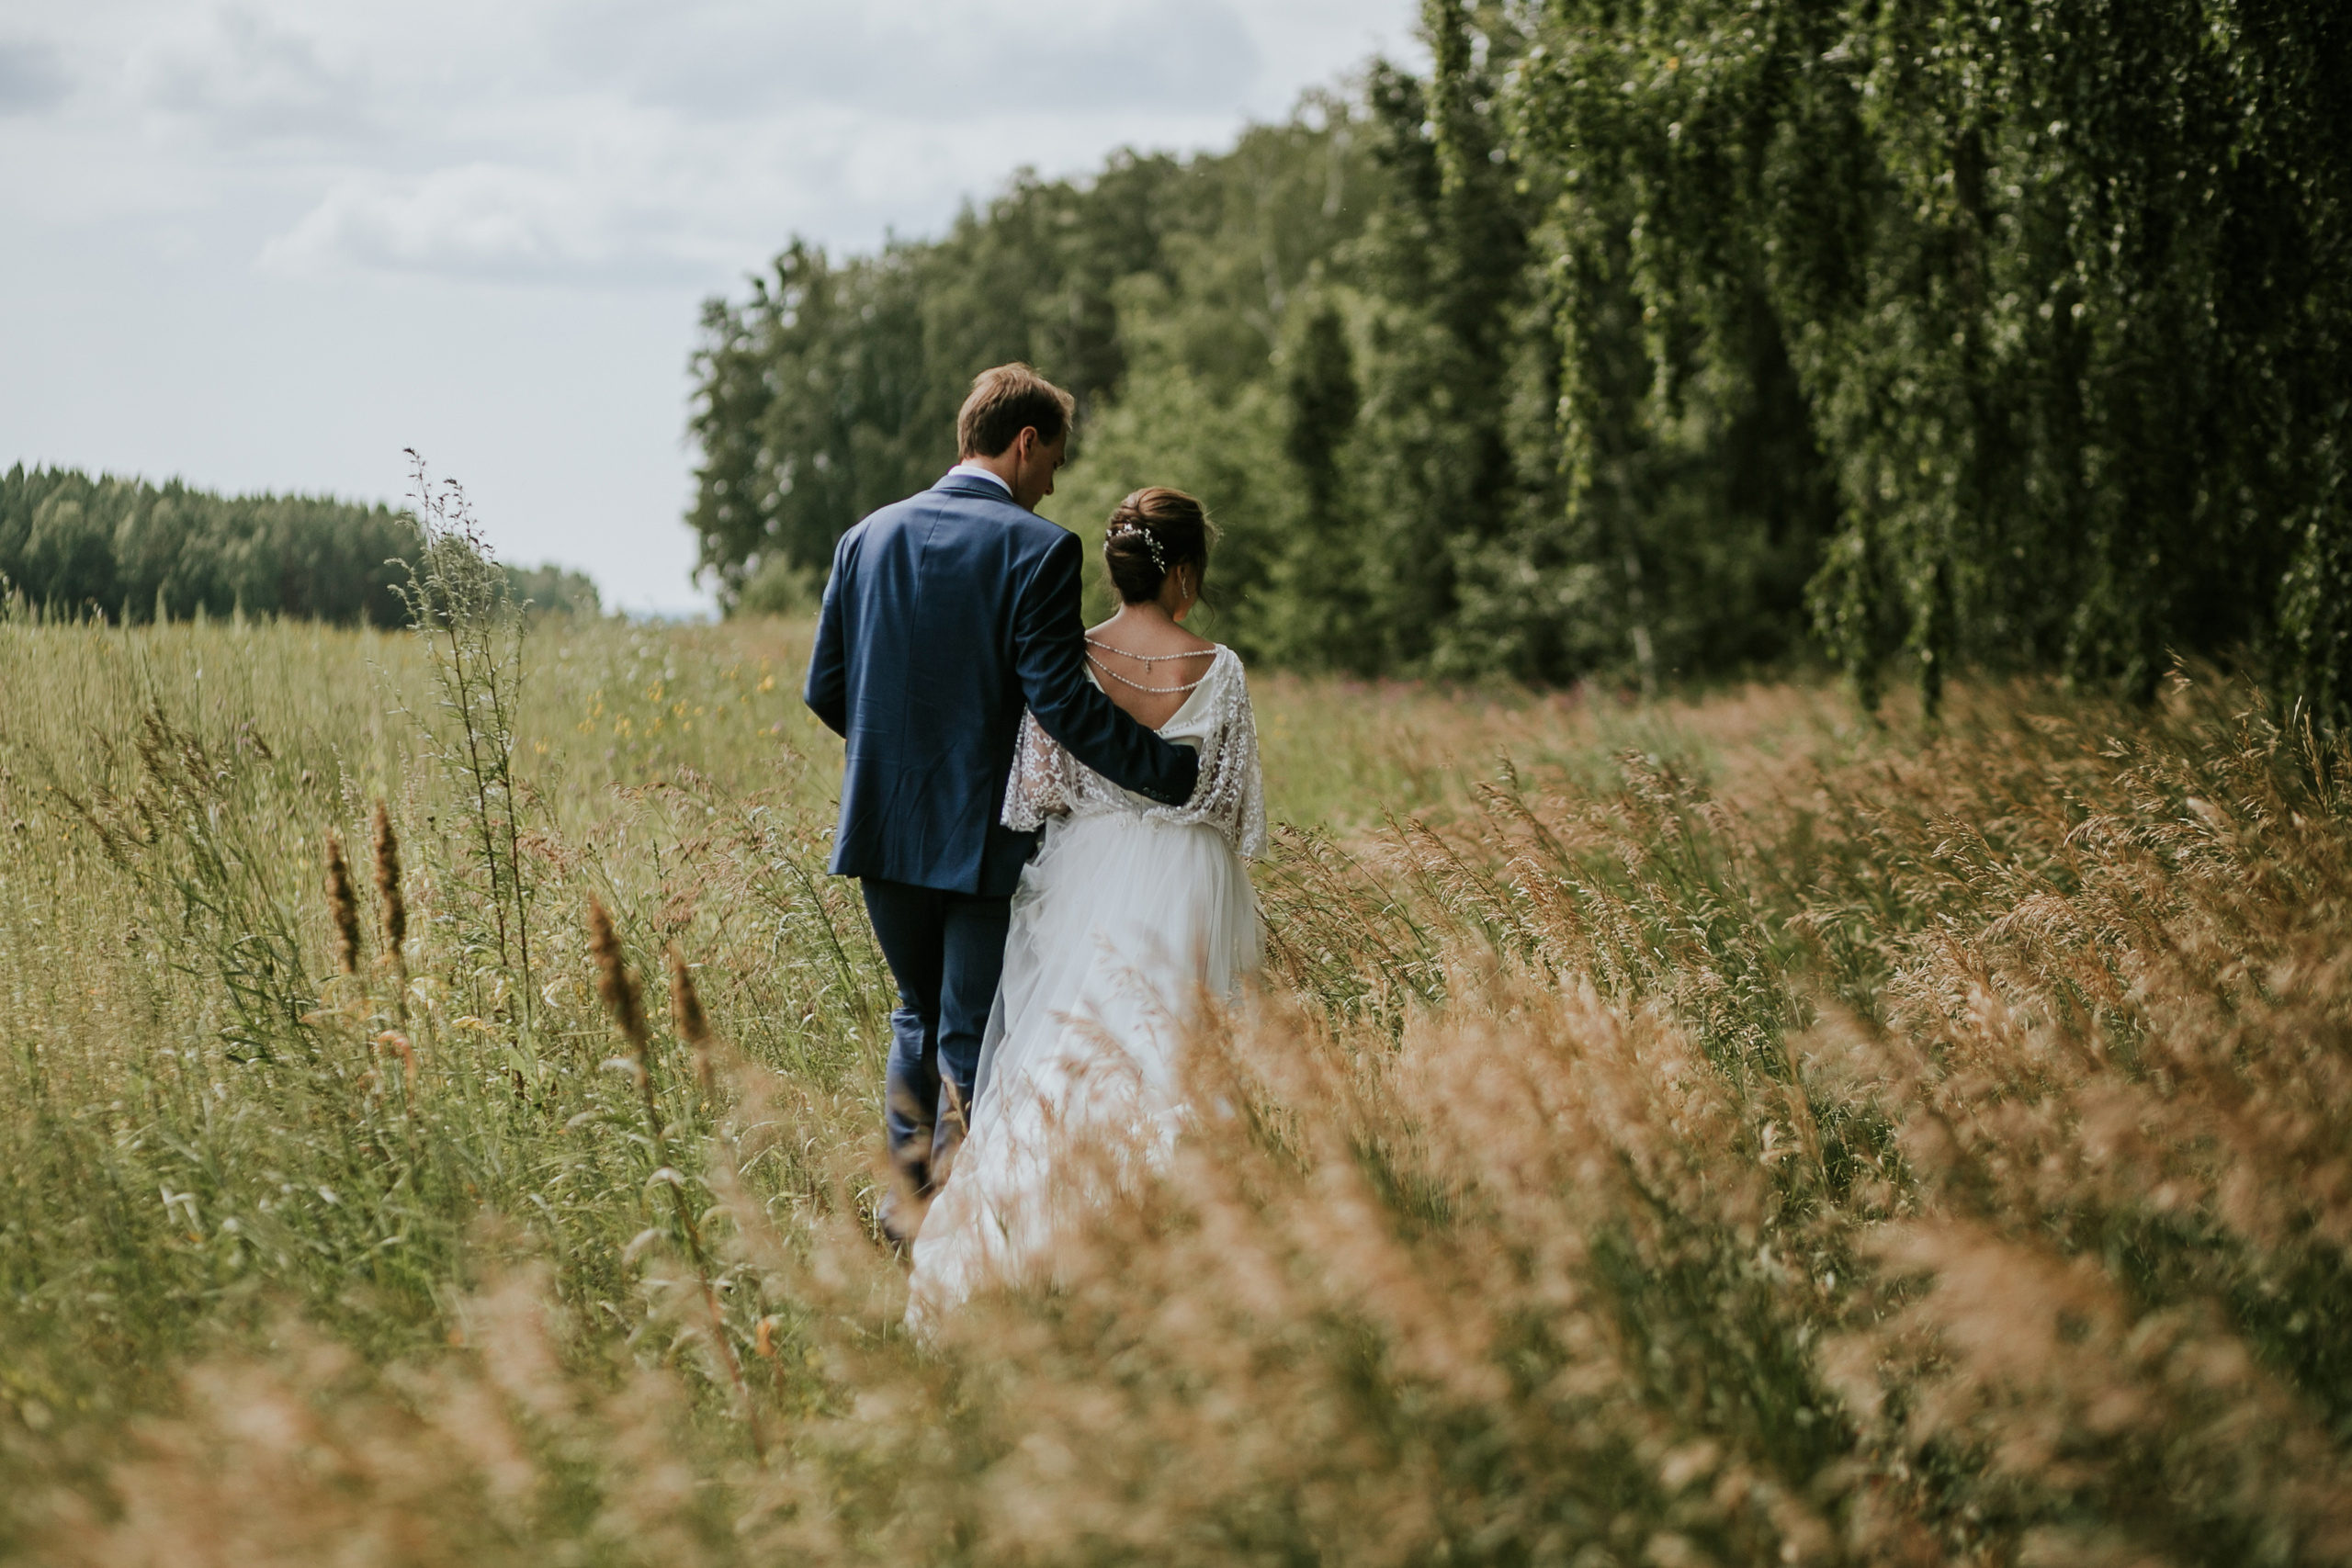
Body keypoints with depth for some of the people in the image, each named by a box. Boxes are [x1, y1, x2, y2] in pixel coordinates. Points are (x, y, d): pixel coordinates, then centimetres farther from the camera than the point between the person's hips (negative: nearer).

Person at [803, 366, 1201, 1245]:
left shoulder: (869, 537, 4)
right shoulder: (1037, 550, -12)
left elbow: (825, 689, 7)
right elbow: (1062, 702, -20)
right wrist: (1174, 772, -13)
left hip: (884, 829, 5)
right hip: (983, 834, -5)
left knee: (919, 1016, 22)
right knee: (972, 1041, 5)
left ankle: (906, 1206, 25)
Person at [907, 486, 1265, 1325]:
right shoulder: (1217, 670, -6)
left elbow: (1036, 789, -4)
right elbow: (1240, 810, -1)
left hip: (1084, 877, 1)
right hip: (1187, 886, -1)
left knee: (1065, 1061, 7)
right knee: (1169, 1062, 6)